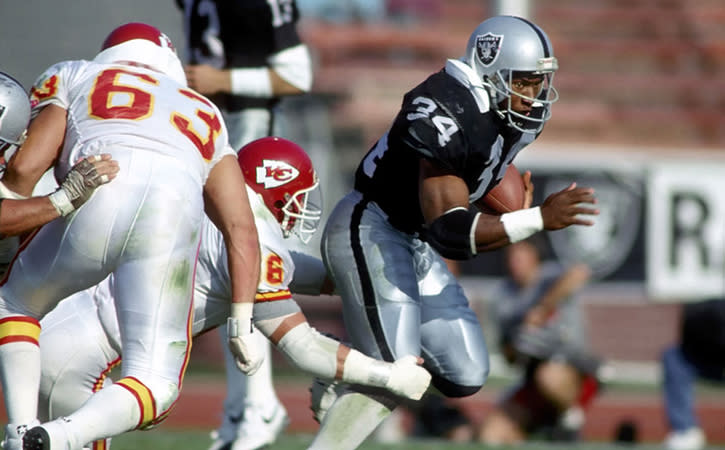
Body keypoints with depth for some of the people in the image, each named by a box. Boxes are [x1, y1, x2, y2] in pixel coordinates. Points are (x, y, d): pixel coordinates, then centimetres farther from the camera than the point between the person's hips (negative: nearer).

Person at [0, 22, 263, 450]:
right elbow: (242, 230, 27)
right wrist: (242, 323, 26)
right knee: (154, 384, 6)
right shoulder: (205, 117, 38)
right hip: (177, 212, 1)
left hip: (99, 200, -1)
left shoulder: (72, 77, 31)